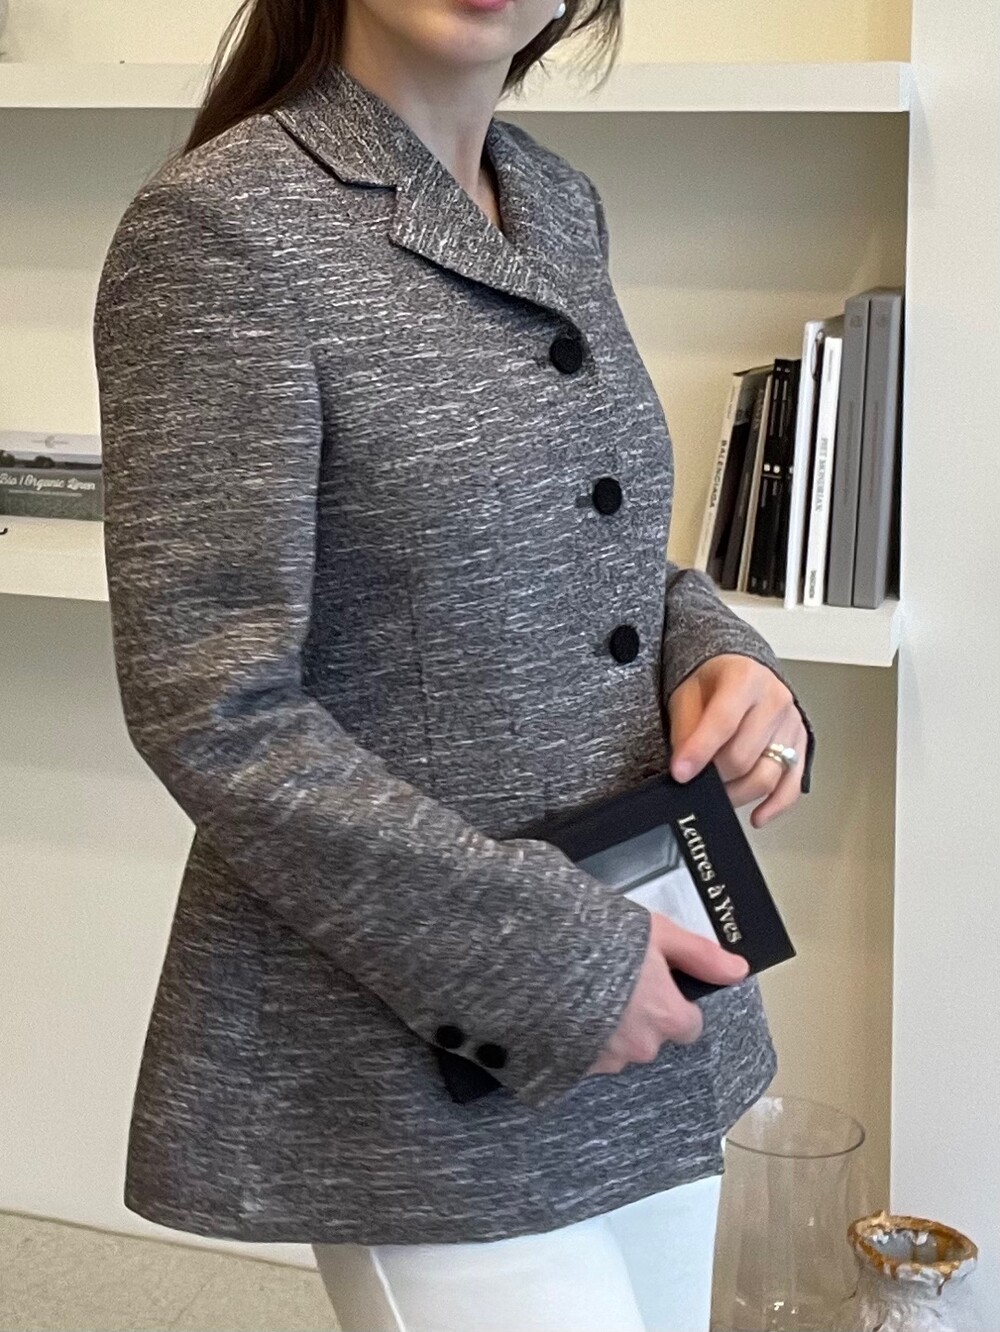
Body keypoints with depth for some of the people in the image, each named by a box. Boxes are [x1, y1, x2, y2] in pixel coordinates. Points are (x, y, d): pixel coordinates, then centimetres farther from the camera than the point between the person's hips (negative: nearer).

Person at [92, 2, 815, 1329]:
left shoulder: (561, 201, 7)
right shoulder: (222, 225, -15)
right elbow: (212, 714, -18)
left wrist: (717, 652, -4)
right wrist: (556, 955, -18)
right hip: (424, 1054, -7)